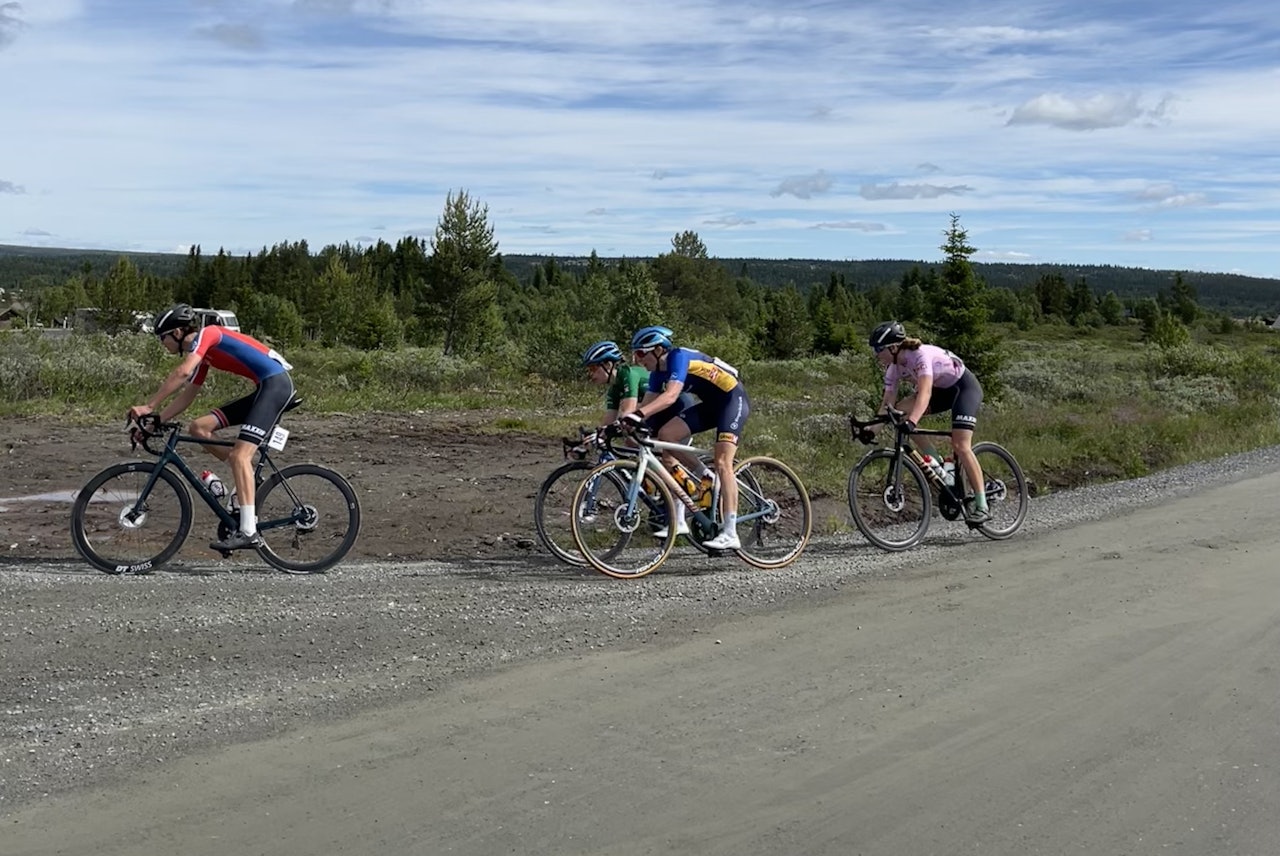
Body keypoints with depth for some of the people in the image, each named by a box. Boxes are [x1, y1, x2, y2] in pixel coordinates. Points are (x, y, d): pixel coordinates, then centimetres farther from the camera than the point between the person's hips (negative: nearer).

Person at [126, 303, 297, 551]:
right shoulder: (202, 353, 20)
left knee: (239, 456, -18)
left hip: (276, 383, -9)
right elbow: (186, 396, 23)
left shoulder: (206, 334, -7)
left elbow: (182, 372, -22)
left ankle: (249, 532, -21)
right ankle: (248, 474, 7)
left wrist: (149, 406, -20)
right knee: (198, 428, 4)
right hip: (264, 388, 9)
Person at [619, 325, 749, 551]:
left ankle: (730, 534, -20)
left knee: (722, 463, -20)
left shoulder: (679, 357, -24)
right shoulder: (659, 372, 1)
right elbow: (646, 404, -1)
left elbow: (671, 396, -38)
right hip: (711, 404, 9)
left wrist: (638, 414, -49)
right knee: (665, 435, -8)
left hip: (733, 399, -9)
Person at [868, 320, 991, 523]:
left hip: (965, 386, -8)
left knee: (961, 447, -21)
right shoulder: (893, 369, -9)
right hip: (942, 390, 8)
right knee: (900, 411, -13)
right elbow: (887, 403, -9)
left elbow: (925, 393, -45)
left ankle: (982, 507, -15)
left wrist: (911, 422, -59)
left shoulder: (921, 355, -32)